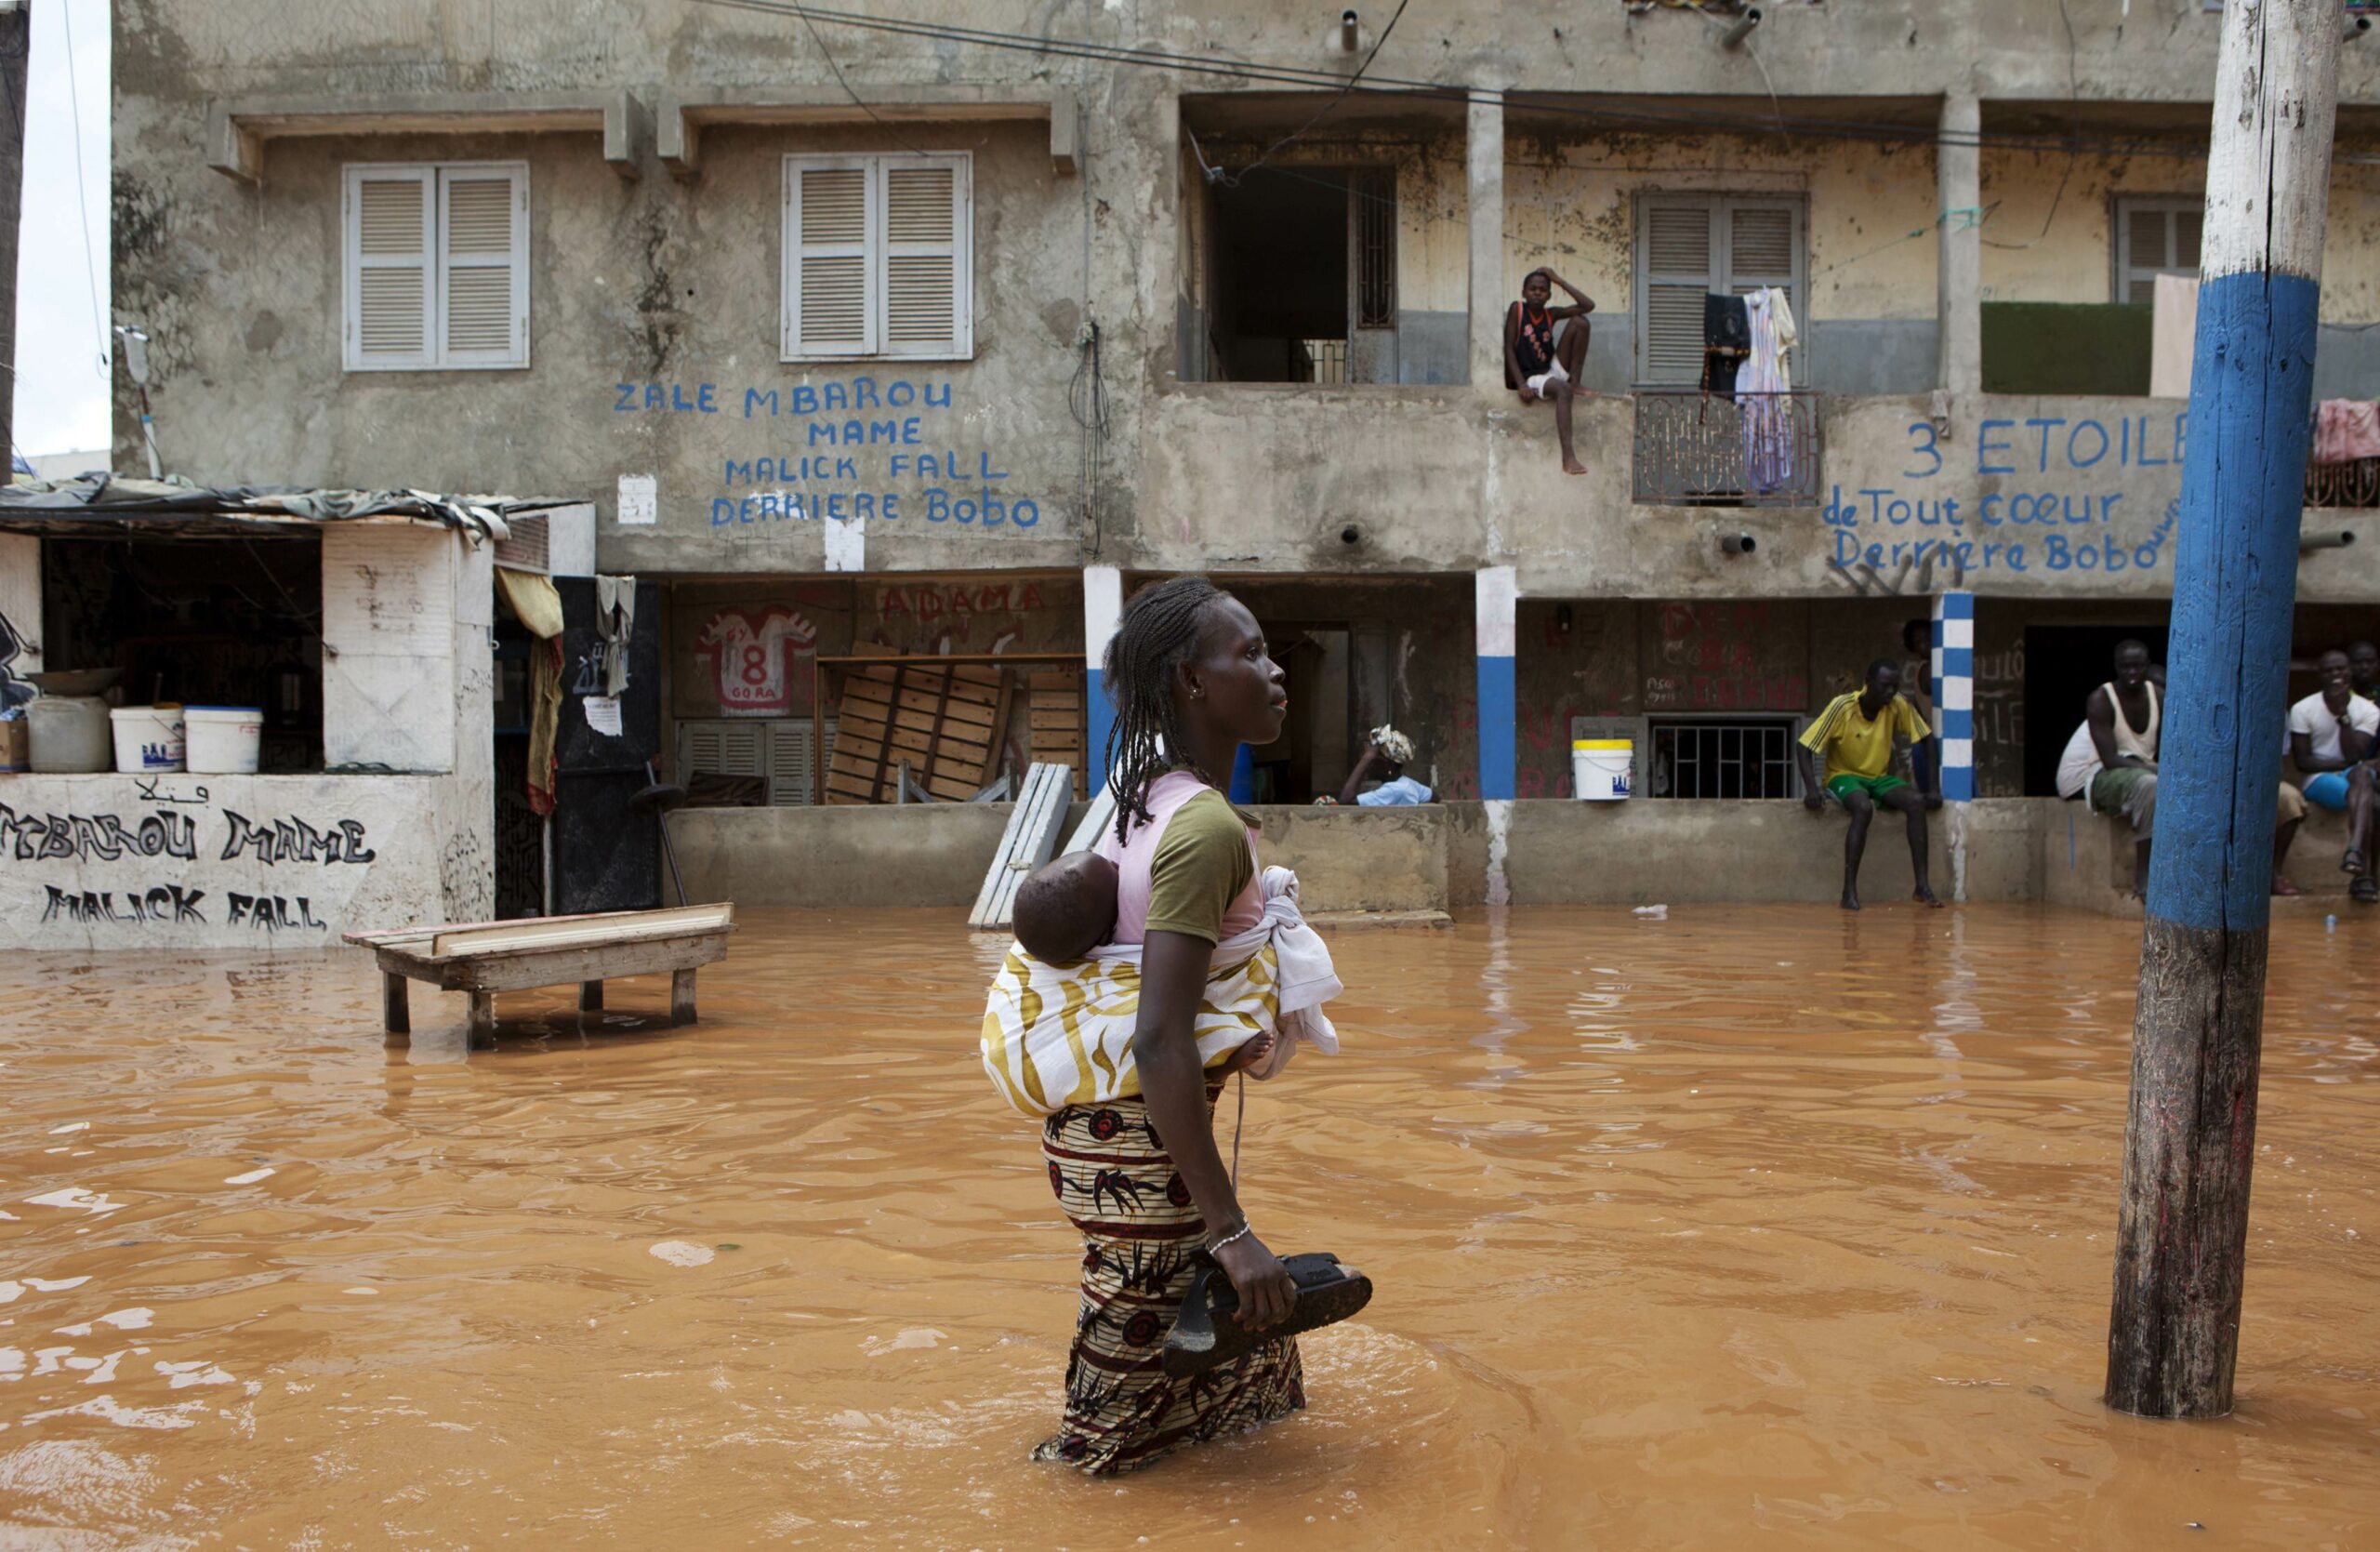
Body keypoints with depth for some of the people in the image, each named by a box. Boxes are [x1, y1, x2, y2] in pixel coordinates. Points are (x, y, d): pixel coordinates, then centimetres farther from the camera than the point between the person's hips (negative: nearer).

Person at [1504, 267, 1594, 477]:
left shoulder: (1551, 314, 7)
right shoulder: (1517, 309, -4)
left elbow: (1589, 305, 0)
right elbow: (1509, 348, -9)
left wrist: (1560, 281, 1)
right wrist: (1521, 384, -20)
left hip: (1553, 370, 5)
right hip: (1530, 378, -5)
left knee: (1579, 322, -7)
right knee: (1563, 390, -39)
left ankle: (1574, 381, -8)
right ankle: (1568, 457, -49)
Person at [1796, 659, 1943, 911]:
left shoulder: (1898, 706, -9)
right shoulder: (1842, 706, -19)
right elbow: (1804, 747, -17)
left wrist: (1931, 787, -10)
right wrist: (1812, 789, -30)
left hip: (1880, 778, 4)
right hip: (1844, 776, -4)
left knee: (1917, 802, -26)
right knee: (1864, 808, -37)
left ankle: (1922, 885, -23)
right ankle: (1849, 891, -33)